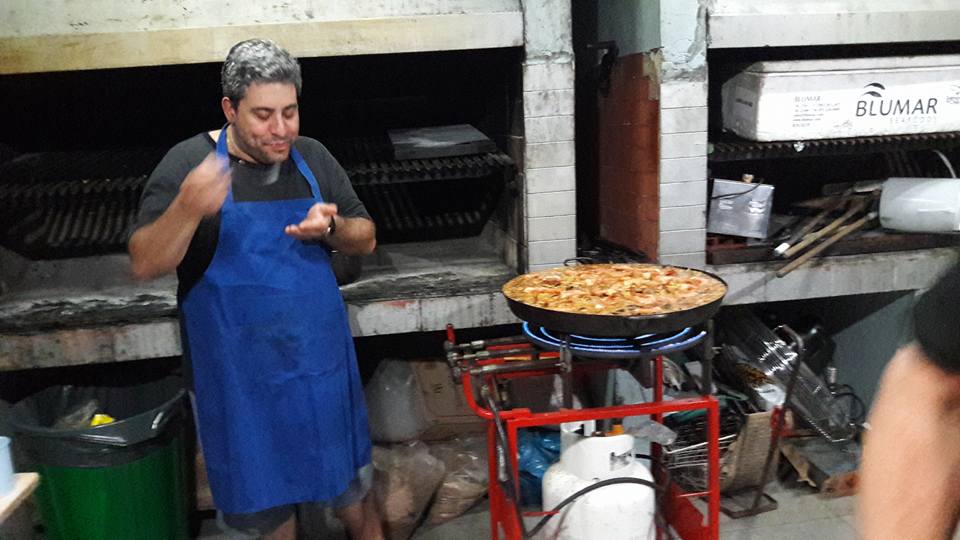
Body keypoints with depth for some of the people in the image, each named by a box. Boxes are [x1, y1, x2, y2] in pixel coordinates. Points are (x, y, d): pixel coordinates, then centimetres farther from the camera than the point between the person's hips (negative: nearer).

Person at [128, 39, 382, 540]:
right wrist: (188, 208, -32)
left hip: (323, 367, 3)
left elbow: (366, 238, 7)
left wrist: (331, 227, -16)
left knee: (355, 499, 16)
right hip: (243, 383, -2)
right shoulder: (187, 164, -8)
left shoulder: (312, 157, 2)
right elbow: (144, 264, -13)